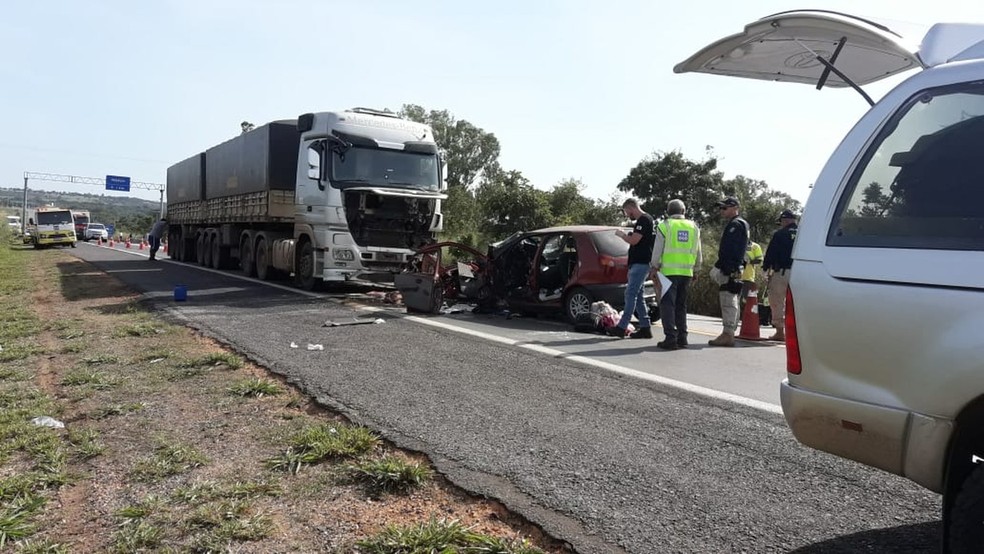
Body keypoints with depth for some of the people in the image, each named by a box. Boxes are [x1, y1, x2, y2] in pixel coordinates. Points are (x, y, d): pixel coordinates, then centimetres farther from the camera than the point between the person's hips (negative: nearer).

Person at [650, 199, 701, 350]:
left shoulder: (664, 225, -2)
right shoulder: (693, 227, 11)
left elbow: (657, 250, -3)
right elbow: (698, 253, 15)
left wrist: (654, 269, 4)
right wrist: (695, 270, 24)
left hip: (669, 271, -4)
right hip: (686, 272, 4)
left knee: (668, 304, -3)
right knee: (681, 305, 13)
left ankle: (671, 338, -9)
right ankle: (682, 338, 13)